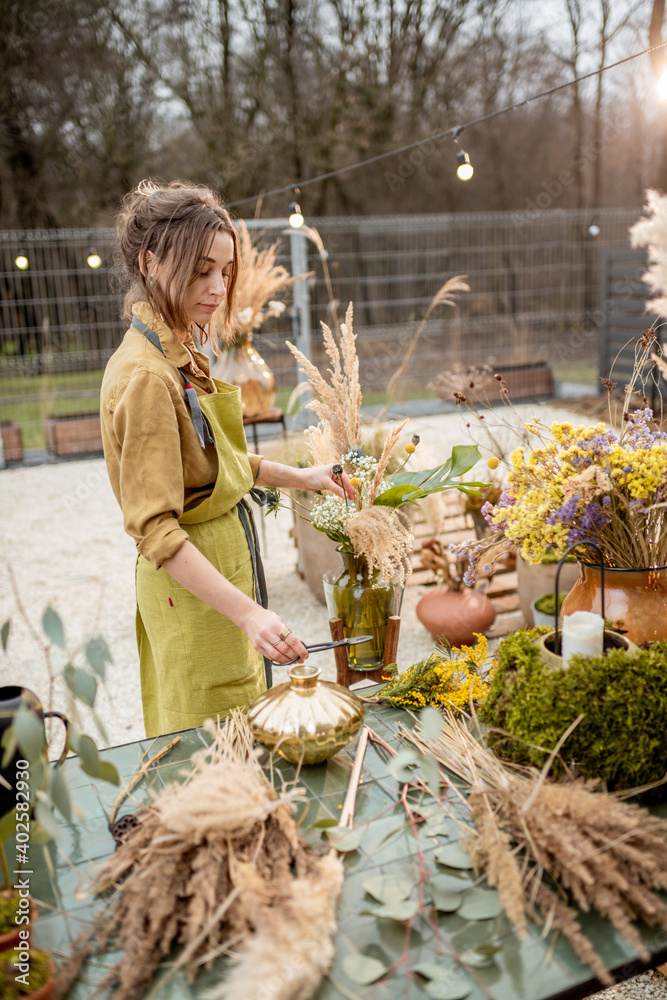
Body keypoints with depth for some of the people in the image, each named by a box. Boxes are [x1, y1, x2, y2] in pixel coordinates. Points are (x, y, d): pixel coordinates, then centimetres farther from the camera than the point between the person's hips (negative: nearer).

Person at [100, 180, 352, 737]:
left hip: (225, 560, 9)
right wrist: (248, 613, -33)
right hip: (192, 583, -9)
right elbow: (154, 528, -27)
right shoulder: (145, 376, -24)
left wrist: (297, 477, 10)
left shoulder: (179, 353, 7)